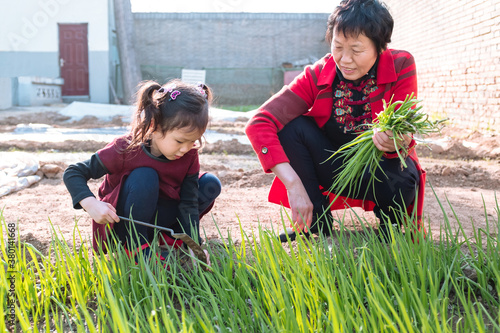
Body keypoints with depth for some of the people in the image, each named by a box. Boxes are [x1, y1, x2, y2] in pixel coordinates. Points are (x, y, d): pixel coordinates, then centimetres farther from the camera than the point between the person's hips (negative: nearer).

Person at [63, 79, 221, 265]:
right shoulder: (125, 149, -26)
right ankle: (135, 246, -19)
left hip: (154, 217, 4)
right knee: (144, 177, -34)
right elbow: (72, 173, -19)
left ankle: (167, 235, -2)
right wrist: (91, 204, -37)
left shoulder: (190, 155, -14)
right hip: (120, 223, -4)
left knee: (210, 185, -10)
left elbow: (188, 201, -12)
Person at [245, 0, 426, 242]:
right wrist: (293, 184, -40)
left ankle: (390, 223, 1)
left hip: (382, 168, -1)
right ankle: (315, 219, -10)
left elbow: (404, 135, -21)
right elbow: (259, 123, -29)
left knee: (401, 182, -37)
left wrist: (396, 141, -48)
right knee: (291, 125, -24)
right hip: (336, 171, 2)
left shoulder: (401, 66, -17)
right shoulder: (317, 76, -17)